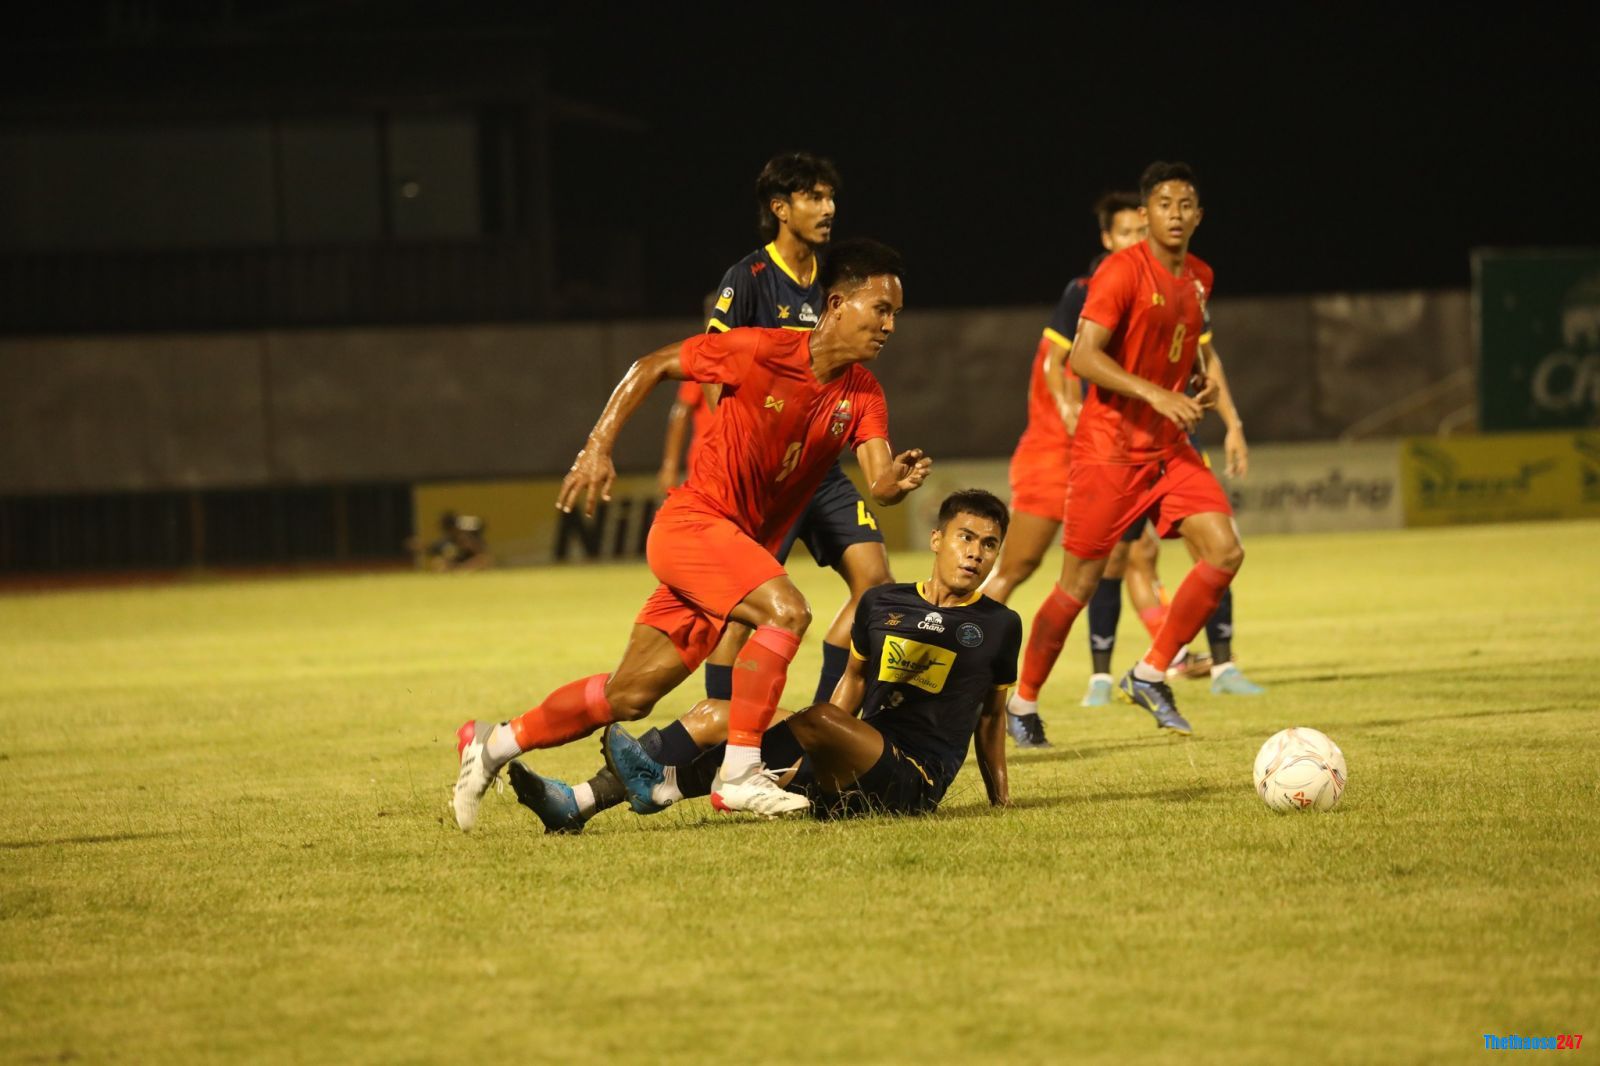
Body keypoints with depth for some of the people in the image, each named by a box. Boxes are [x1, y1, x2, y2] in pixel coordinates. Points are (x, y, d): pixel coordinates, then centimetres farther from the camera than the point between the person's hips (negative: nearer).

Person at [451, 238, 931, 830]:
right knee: (786, 609, -30)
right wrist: (598, 447, -11)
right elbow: (651, 366, -6)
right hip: (692, 522, -6)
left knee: (629, 697, 9)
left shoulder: (863, 395, -1)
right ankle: (741, 775, -26)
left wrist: (899, 480, -36)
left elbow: (879, 484, -13)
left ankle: (494, 743, 27)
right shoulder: (762, 350, -16)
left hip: (743, 545, 6)